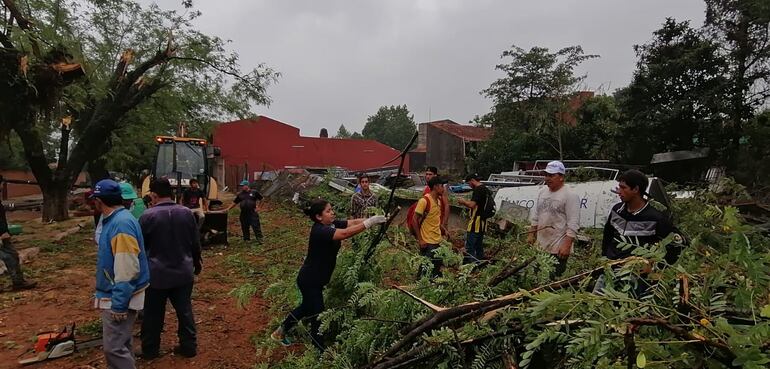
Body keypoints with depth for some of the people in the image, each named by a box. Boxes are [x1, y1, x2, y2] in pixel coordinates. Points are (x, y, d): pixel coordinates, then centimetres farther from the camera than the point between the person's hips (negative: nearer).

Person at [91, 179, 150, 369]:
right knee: (120, 343, 20)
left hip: (119, 298, -10)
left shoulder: (121, 223, -24)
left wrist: (119, 304, -24)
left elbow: (127, 270, -27)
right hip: (114, 294, 10)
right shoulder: (113, 219, 9)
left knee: (114, 347, -5)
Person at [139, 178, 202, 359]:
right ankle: (189, 346, 20)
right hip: (183, 272, 3)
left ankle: (150, 350, 25)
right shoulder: (187, 213, -3)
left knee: (153, 314, 12)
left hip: (157, 274, -3)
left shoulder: (148, 216, -14)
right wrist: (196, 262, 21)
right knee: (185, 310, 12)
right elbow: (195, 243, 6)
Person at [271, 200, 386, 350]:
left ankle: (280, 332, 45)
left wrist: (374, 219, -24)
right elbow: (345, 233, -42)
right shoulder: (319, 231, -29)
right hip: (310, 281, -10)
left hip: (316, 279, 10)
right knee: (317, 315, 3)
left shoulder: (332, 224, -3)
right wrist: (369, 223, -43)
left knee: (307, 307, 27)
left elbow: (353, 222, -10)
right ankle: (321, 349, 19)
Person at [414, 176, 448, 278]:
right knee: (426, 269, 0)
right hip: (427, 242, -8)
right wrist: (420, 240, -16)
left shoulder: (439, 200, 9)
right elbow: (415, 220, -15)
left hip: (437, 240, 8)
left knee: (437, 269, 13)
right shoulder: (424, 200, -16)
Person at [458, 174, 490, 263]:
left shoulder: (478, 189, -14)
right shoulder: (486, 189, 15)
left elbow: (472, 205, -23)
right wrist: (465, 203, 14)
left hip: (475, 223, -10)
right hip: (482, 223, 10)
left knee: (469, 247, -6)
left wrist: (464, 201, -5)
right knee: (479, 247, 15)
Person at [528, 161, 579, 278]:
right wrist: (531, 234, 14)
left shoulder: (570, 196, -12)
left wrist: (567, 245, -20)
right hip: (540, 246, 7)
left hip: (558, 249, -7)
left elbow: (573, 224, -16)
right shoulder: (542, 192, 11)